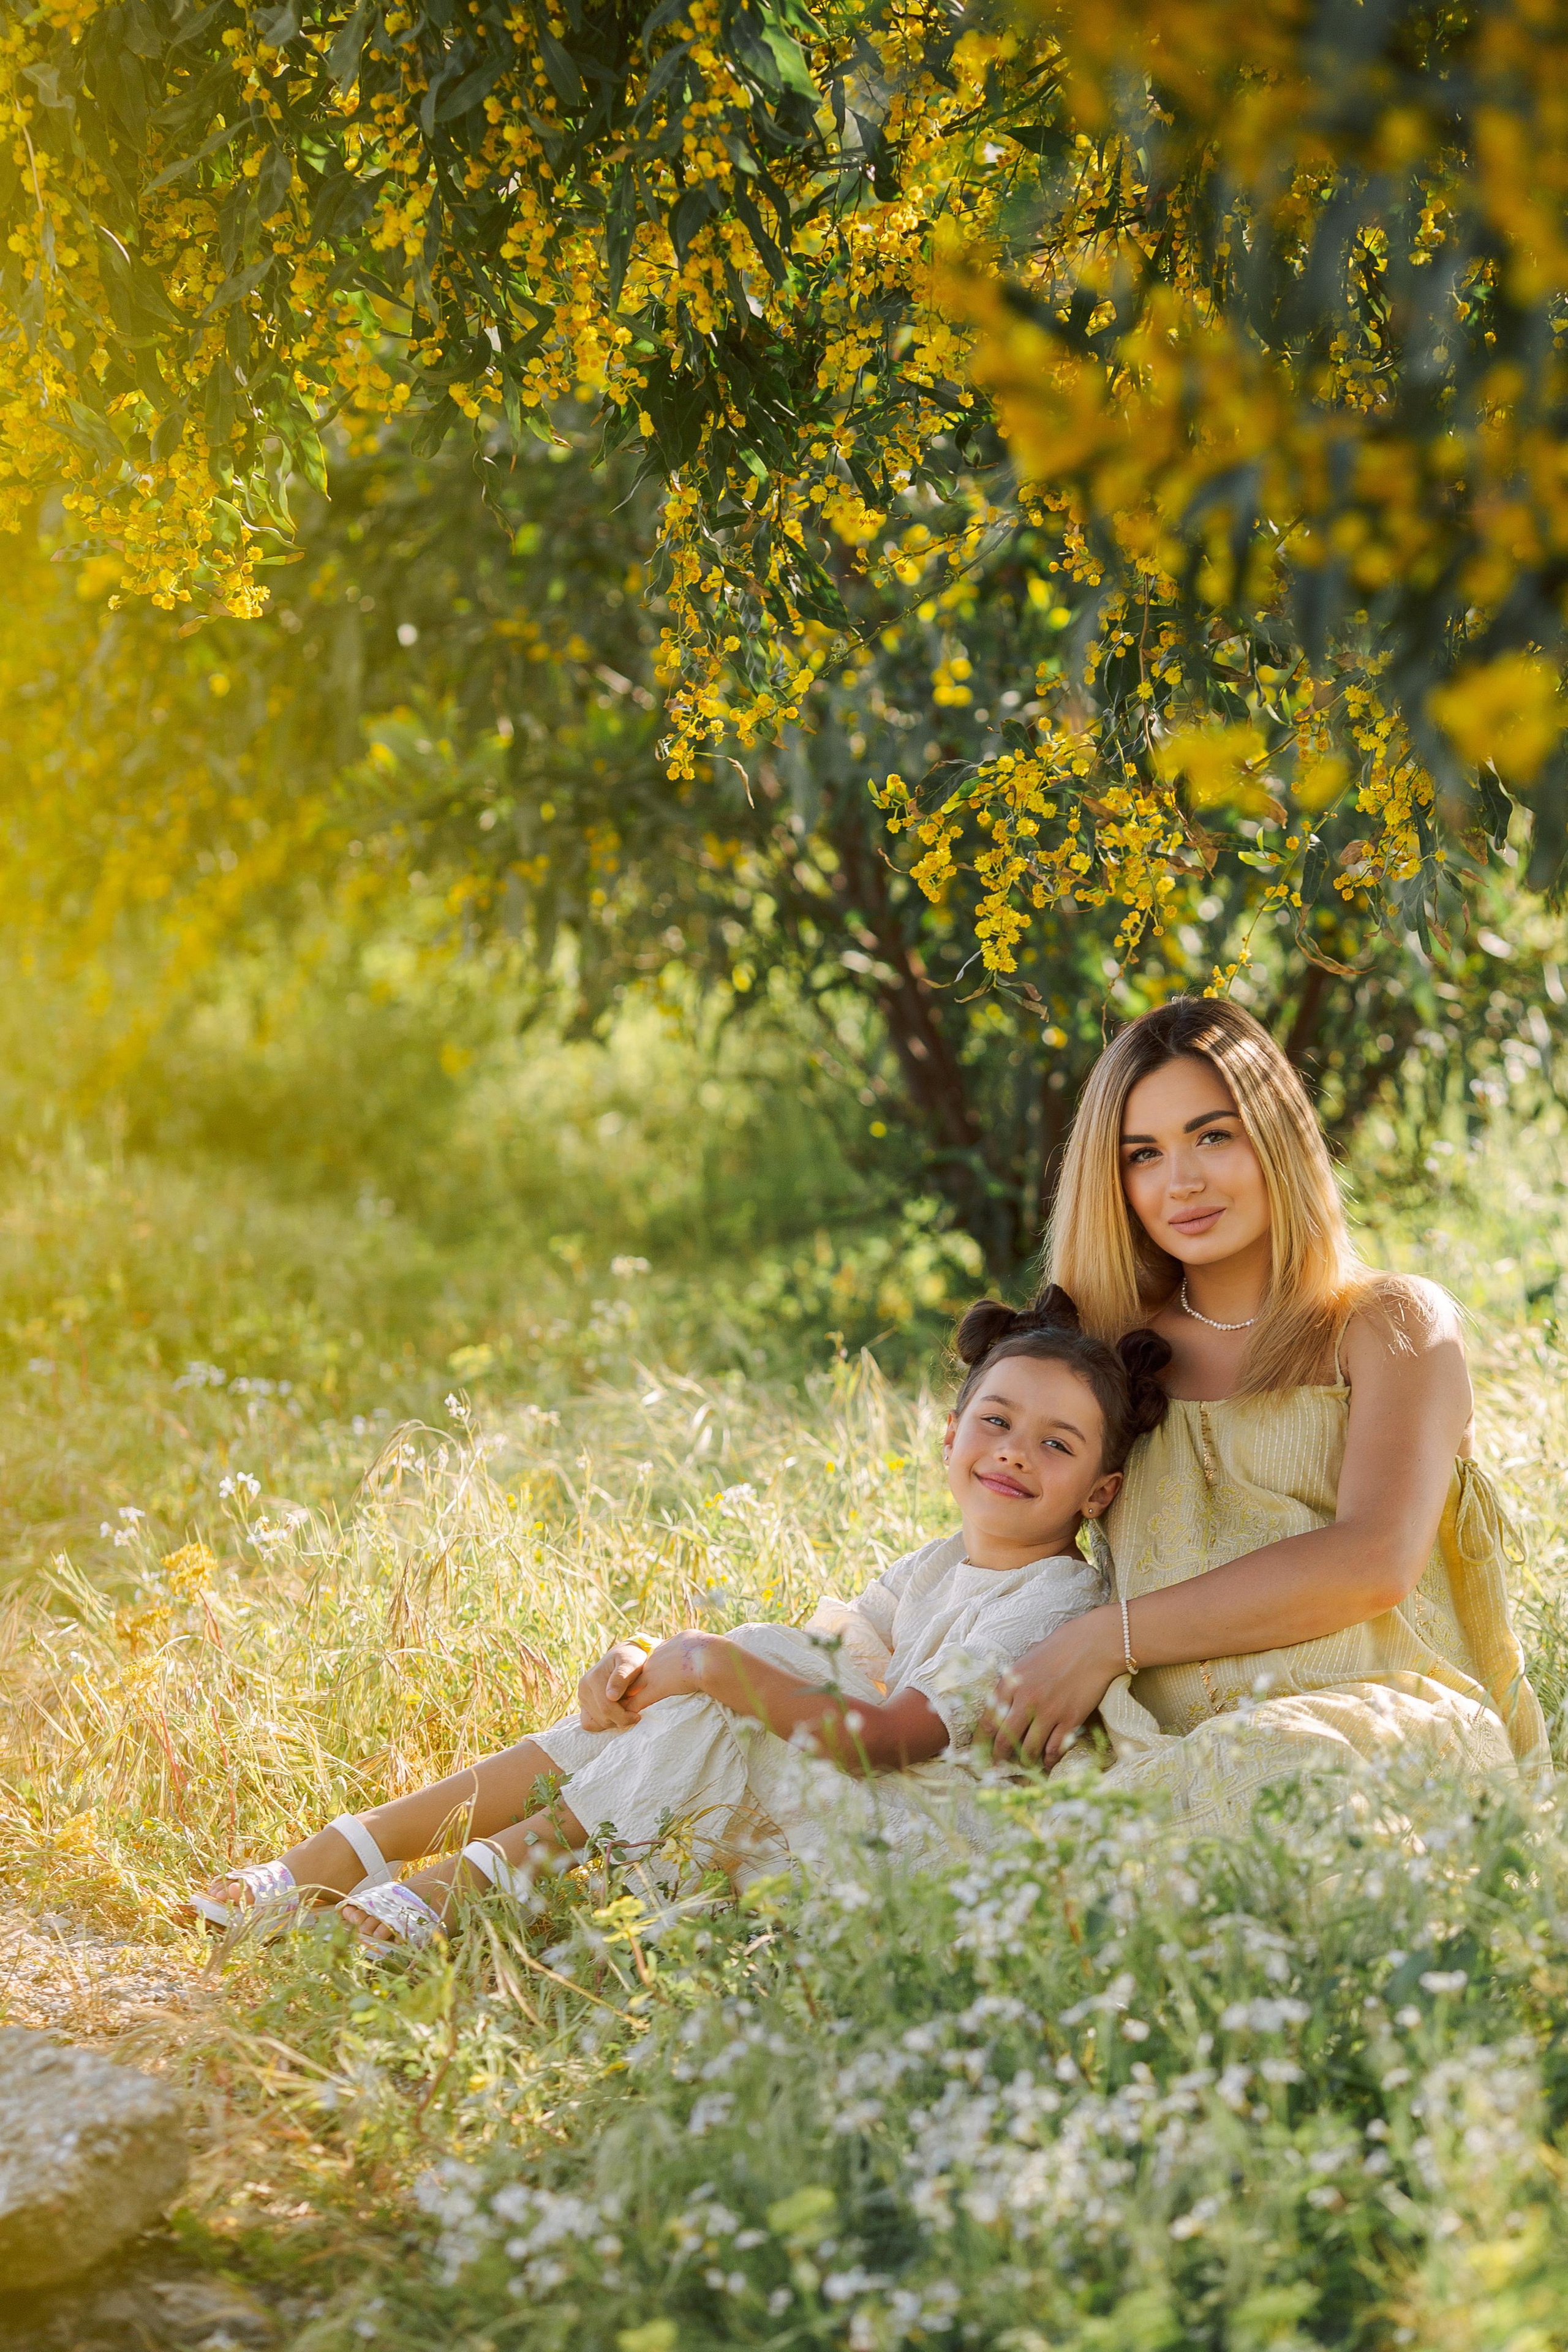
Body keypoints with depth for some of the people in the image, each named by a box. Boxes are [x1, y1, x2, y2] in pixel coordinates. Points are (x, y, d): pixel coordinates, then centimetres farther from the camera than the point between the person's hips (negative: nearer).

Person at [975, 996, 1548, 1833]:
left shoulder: (1394, 1324, 10)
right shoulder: (1122, 1352, 23)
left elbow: (1374, 1562, -7)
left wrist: (1108, 1638, -10)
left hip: (1379, 1734, -2)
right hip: (1161, 1753, 2)